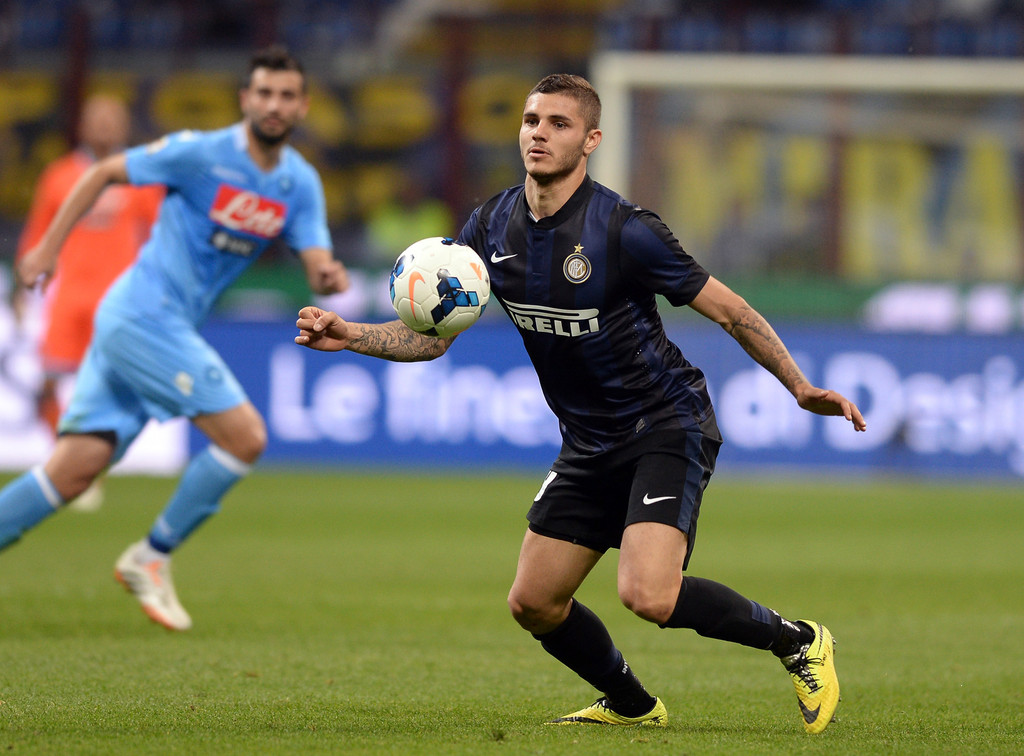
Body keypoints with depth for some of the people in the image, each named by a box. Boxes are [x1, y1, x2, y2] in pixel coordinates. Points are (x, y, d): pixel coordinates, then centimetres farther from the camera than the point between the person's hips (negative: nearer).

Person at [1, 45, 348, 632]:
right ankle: (151, 559, 0)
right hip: (144, 313, -7)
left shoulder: (301, 185, 7)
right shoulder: (201, 154, -10)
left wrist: (329, 277, -26)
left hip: (171, 325, 7)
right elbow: (105, 172, 0)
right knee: (246, 436, -13)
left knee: (74, 472, 0)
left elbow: (316, 264, -2)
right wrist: (48, 248, -2)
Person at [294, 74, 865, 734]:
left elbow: (729, 310, -12)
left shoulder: (624, 230, -19)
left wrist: (801, 388, -18)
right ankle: (632, 706, 32)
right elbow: (433, 335, 5)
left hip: (667, 427, -7)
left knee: (648, 597, -25)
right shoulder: (492, 227, -1)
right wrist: (350, 336, -11)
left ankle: (798, 641, -1)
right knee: (533, 604, 7)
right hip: (589, 444, 7)